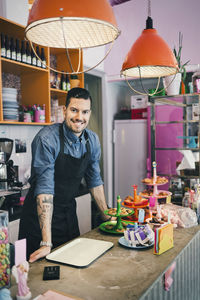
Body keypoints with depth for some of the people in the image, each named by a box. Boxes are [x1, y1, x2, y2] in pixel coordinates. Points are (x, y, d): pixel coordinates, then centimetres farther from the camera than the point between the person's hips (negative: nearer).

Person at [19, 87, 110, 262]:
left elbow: (94, 180, 7)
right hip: (41, 215, -5)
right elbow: (45, 188, -28)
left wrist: (107, 217, 11)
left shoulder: (92, 140, -4)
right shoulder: (47, 139, -23)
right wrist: (46, 243, -30)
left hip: (69, 213, 6)